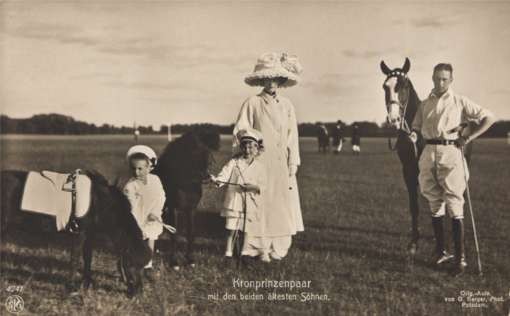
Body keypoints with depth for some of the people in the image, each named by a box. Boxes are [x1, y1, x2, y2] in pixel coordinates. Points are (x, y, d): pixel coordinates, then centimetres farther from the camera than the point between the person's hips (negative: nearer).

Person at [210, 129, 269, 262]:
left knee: (249, 230, 7)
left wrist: (254, 187, -19)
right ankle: (228, 251, 16)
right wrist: (217, 180, -31)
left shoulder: (259, 167, 3)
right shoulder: (234, 162, 1)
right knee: (232, 228, 4)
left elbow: (263, 186, 0)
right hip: (234, 201, 0)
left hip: (251, 203, 1)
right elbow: (225, 174, -12)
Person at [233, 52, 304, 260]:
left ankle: (279, 248, 7)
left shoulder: (286, 105, 11)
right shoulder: (252, 103, 0)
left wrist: (293, 162, 4)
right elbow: (240, 134, 0)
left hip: (281, 164, 3)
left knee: (281, 203, 1)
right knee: (259, 205, -5)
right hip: (259, 162, -3)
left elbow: (292, 135, 10)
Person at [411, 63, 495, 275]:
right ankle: (440, 251, 21)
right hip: (429, 153, 4)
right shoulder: (425, 105, 15)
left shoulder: (460, 102, 4)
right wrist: (413, 135, -5)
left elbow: (488, 118, 3)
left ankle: (460, 257, -4)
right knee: (435, 205, 10)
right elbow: (417, 127, 19)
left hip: (450, 153, -4)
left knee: (454, 205, -7)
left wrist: (469, 137, -5)